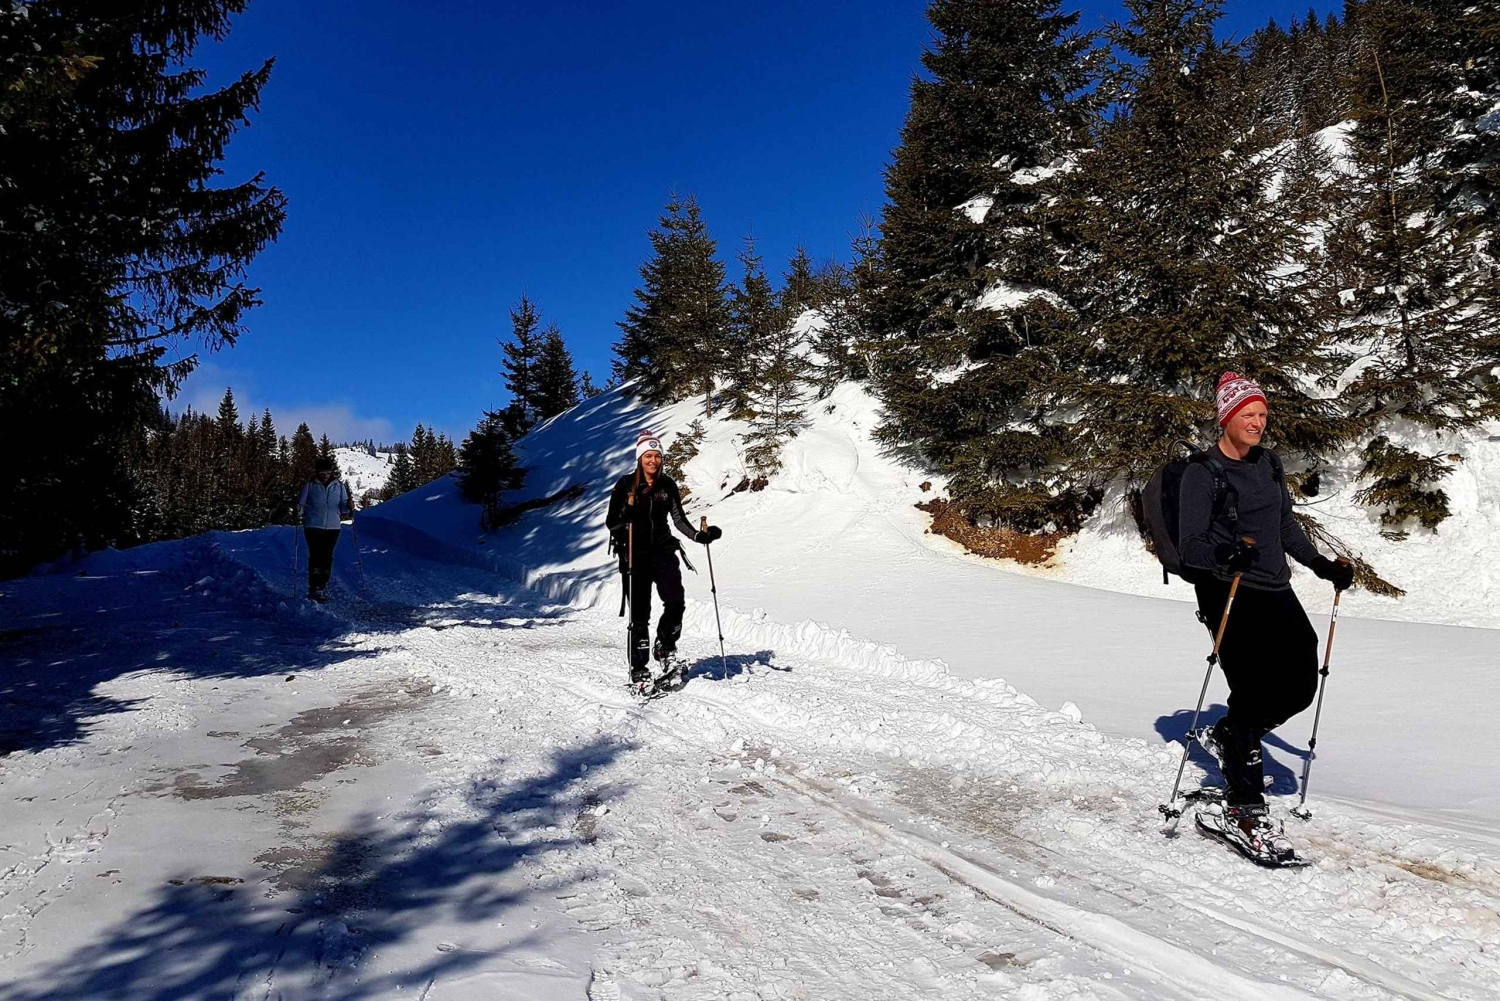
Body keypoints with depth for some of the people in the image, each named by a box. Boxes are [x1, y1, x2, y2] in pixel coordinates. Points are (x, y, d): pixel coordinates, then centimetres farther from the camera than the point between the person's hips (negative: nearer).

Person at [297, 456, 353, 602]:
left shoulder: (339, 485, 3)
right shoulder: (310, 485, -3)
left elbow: (343, 507, 6)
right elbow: (301, 503, 1)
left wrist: (349, 506, -16)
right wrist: (299, 514, -18)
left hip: (333, 526, 2)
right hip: (313, 526, -2)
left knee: (327, 557, 5)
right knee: (315, 556, -7)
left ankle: (323, 586, 14)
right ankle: (314, 588, -4)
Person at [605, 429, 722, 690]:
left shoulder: (667, 484, 7)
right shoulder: (626, 484, -2)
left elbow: (679, 519, 10)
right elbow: (611, 521, -1)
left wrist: (699, 536, -6)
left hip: (663, 551, 3)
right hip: (636, 554, -2)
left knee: (676, 602, -14)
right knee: (640, 612, -2)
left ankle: (664, 648, 12)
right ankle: (638, 670, 9)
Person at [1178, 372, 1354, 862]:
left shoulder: (1269, 463, 13)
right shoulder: (1202, 473, -9)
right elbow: (1190, 545, -14)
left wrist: (1322, 565, 17)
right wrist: (1223, 555, -34)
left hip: (1276, 591, 7)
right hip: (1228, 594, -7)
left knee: (1300, 686, 2)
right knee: (1254, 692, -11)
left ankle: (1225, 736, 27)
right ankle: (1243, 811, -2)